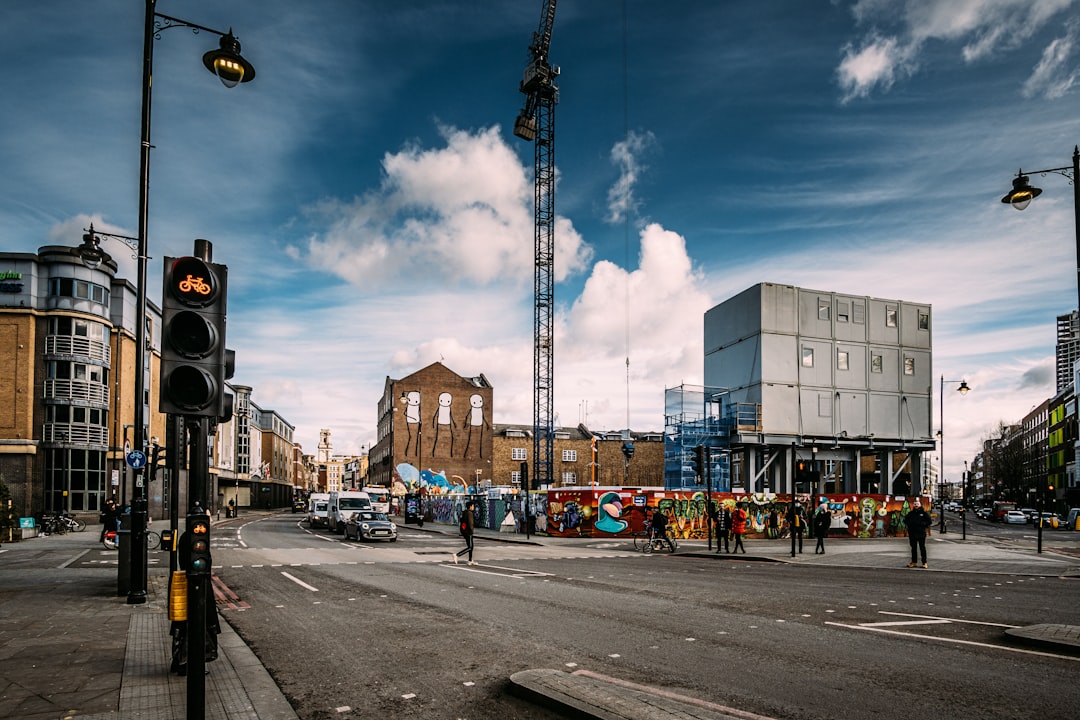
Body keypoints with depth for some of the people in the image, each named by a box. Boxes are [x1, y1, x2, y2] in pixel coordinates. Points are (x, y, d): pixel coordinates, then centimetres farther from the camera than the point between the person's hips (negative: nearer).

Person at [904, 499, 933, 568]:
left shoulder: (924, 513, 1)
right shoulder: (910, 513, 10)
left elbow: (930, 521, -1)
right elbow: (905, 520, 16)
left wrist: (922, 524, -13)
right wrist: (910, 524, -3)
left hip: (921, 533, -3)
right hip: (912, 533, 3)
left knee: (922, 548, -1)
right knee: (913, 548, 9)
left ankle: (924, 562, 4)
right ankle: (914, 562, 17)